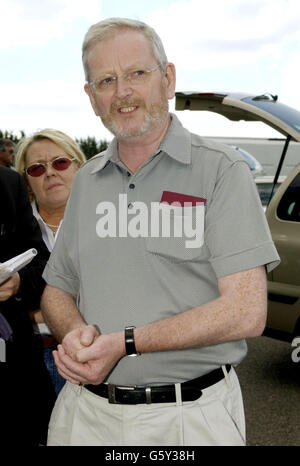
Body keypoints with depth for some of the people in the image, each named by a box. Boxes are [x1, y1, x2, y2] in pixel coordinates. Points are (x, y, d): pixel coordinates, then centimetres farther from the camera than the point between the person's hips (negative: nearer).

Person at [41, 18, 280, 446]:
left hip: (190, 414, -4)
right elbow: (57, 290, 13)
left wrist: (124, 343, -21)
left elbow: (246, 312, -17)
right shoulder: (86, 180, 8)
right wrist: (75, 332, -10)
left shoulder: (222, 170, -9)